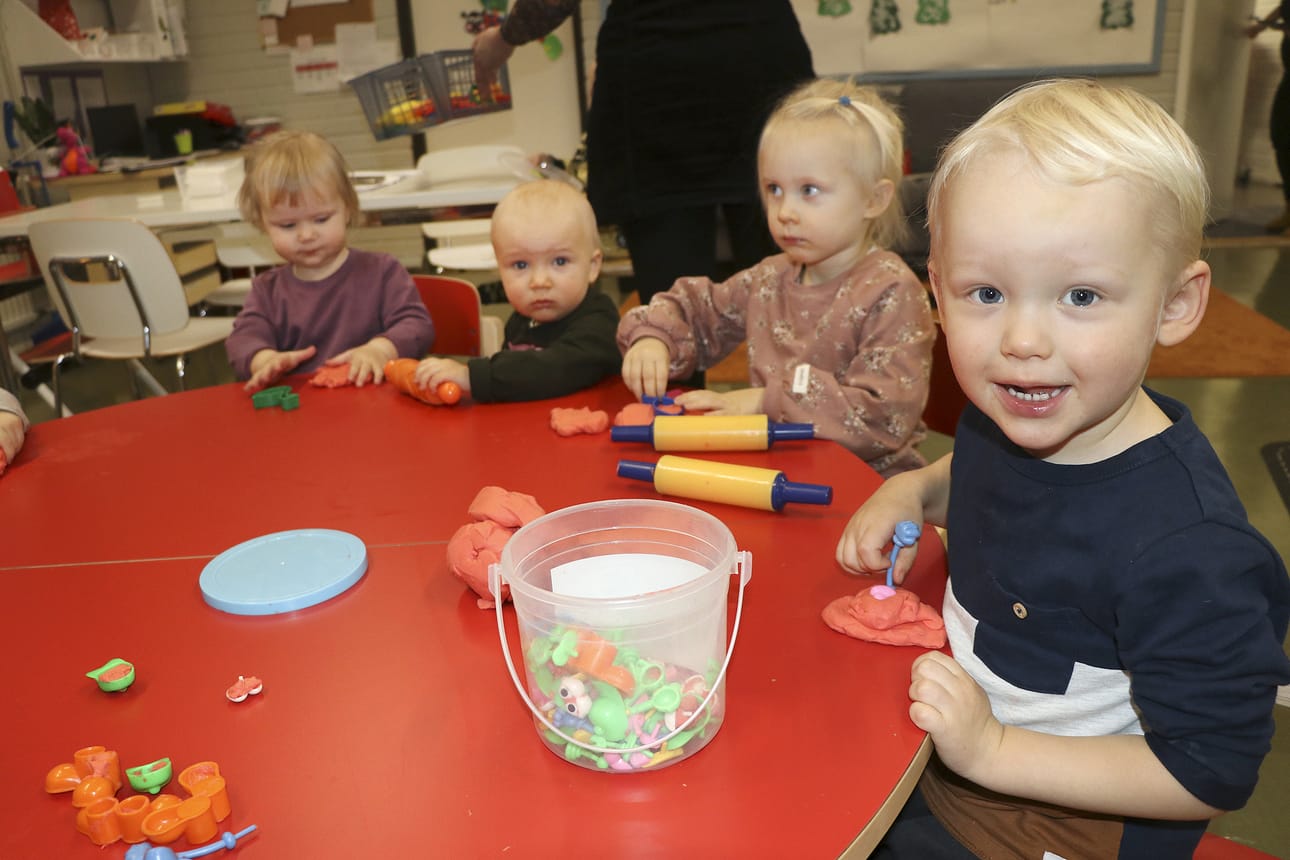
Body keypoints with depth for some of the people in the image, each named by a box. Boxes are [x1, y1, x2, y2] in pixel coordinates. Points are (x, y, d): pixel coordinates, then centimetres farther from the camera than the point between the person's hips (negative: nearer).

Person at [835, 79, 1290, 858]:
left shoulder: (1184, 548, -33)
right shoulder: (1004, 418, -10)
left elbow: (1210, 775, -23)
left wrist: (992, 750, -26)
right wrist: (913, 490, -5)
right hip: (952, 754, 6)